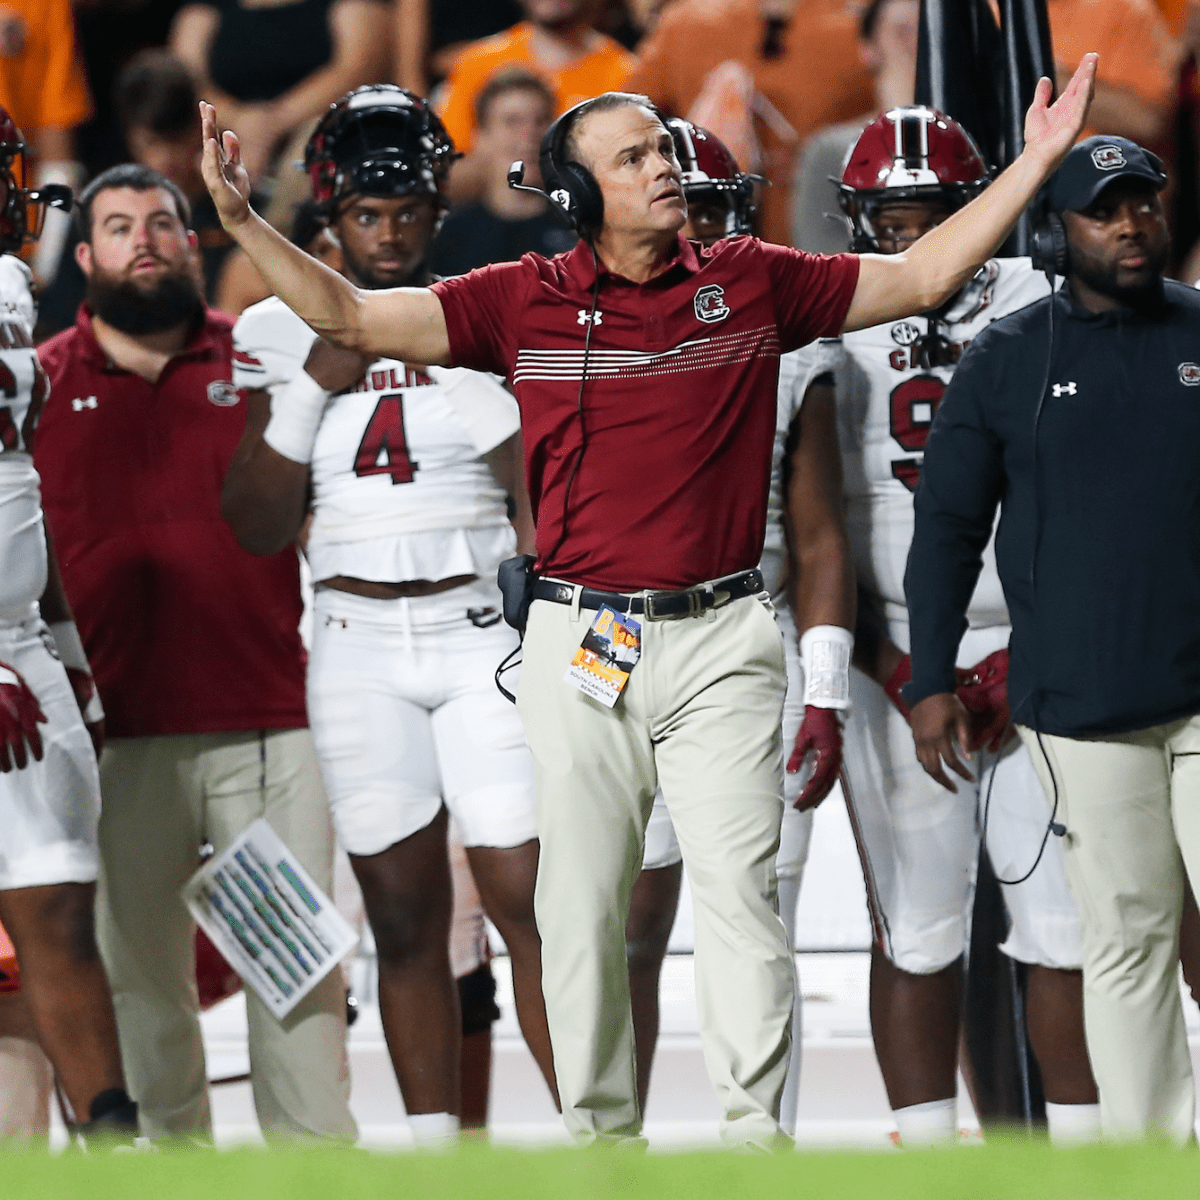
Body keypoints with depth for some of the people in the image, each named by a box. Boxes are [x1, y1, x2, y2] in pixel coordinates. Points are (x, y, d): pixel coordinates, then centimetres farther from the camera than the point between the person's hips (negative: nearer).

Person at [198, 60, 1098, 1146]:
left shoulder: (752, 283, 5)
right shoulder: (523, 303, 2)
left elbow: (922, 278, 10)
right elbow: (351, 318, -2)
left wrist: (1034, 165, 5)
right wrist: (242, 222, -13)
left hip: (720, 639, 0)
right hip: (578, 639, 0)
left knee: (740, 892, -4)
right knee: (583, 908, 5)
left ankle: (757, 1132, -1)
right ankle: (601, 1133, 14)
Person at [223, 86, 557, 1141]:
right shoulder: (287, 335, 7)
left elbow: (542, 507, 1)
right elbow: (259, 528, 4)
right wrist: (313, 390, -6)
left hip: (484, 632, -2)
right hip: (359, 647, 2)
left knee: (532, 905, -9)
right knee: (405, 920, 4)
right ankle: (435, 1147, 9)